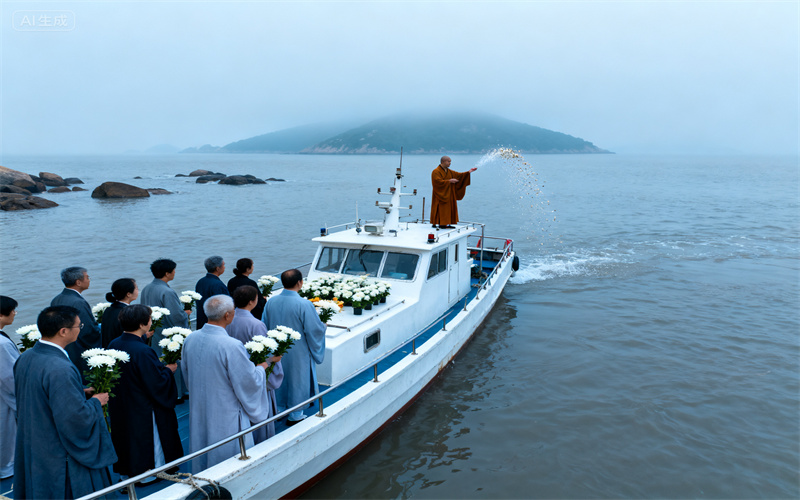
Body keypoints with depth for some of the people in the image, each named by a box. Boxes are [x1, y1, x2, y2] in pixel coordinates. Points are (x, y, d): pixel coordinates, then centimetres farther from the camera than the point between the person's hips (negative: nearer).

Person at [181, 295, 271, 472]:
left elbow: (186, 371, 9)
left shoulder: (190, 339, -8)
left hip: (198, 410, 7)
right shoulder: (232, 346, -29)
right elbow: (250, 382, -21)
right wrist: (261, 367, -1)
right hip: (226, 414, -7)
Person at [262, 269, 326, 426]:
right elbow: (315, 329, -19)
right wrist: (323, 326, 2)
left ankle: (279, 409, 39)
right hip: (298, 353, -5)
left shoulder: (271, 302, -8)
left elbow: (265, 326, 3)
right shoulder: (304, 305, -25)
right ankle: (295, 415, 26)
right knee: (297, 380, 13)